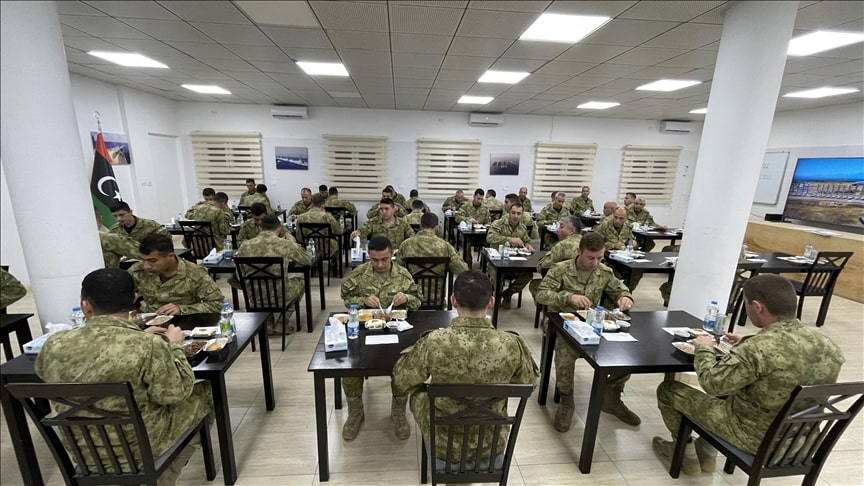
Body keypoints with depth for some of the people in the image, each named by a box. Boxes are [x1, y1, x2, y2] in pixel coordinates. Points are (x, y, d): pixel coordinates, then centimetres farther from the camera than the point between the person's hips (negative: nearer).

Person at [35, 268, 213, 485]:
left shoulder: (54, 344, -12)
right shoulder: (148, 346, -28)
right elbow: (174, 393, -17)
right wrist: (173, 345, -7)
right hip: (139, 448, -5)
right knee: (205, 392, 15)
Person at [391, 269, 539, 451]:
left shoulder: (432, 343, -30)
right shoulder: (512, 344, -25)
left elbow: (401, 383, -11)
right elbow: (529, 382, -3)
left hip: (444, 445, -1)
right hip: (492, 444, 2)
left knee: (418, 393, 25)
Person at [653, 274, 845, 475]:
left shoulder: (757, 350, -33)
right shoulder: (827, 344, -9)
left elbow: (711, 383, -20)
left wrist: (704, 349, -4)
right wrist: (746, 344, 13)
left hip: (754, 438, -7)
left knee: (668, 389, 7)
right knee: (727, 389, 31)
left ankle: (686, 452, 28)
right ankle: (707, 452, 36)